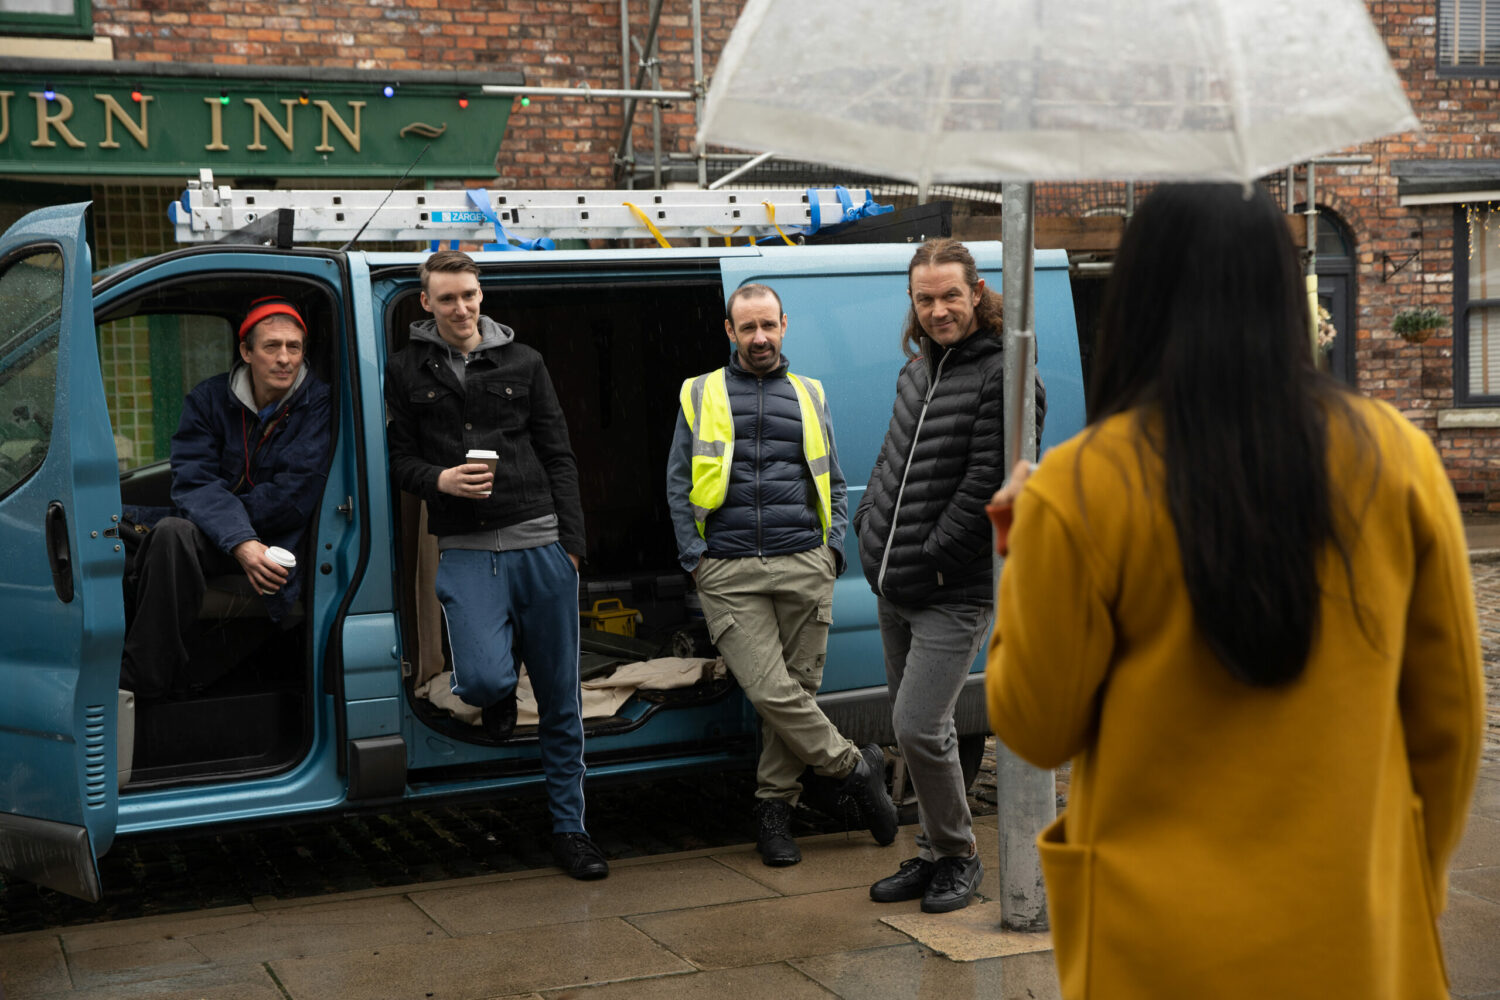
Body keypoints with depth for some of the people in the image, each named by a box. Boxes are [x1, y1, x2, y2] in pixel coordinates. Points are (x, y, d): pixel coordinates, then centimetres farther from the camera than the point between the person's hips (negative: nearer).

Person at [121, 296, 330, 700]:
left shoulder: (318, 405, -7)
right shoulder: (209, 399, 4)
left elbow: (294, 497, -14)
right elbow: (194, 481, -8)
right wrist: (239, 541, -27)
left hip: (275, 544, -4)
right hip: (211, 536, 4)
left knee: (173, 532, -31)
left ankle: (140, 682, -24)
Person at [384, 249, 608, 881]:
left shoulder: (522, 362, 11)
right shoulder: (407, 371, 9)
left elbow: (558, 455, 10)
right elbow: (400, 458, 10)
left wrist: (570, 540, 3)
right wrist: (440, 480, -12)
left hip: (540, 543, 1)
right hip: (466, 551, -1)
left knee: (560, 697, 4)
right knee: (482, 679, -21)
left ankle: (568, 827, 17)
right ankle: (499, 695, 19)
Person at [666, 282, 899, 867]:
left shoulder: (809, 395, 18)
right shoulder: (701, 395, 13)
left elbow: (832, 482, 22)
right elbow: (678, 484, 11)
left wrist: (833, 547, 7)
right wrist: (695, 556, -1)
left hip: (803, 566, 2)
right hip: (729, 572, -2)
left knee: (797, 690, 2)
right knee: (770, 692, -13)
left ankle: (774, 807, 15)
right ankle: (855, 767, 5)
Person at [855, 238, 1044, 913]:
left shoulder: (1003, 378, -13)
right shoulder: (917, 370, 14)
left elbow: (988, 486, -18)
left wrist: (929, 560, -17)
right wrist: (870, 527, 9)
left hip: (953, 592, -8)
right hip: (892, 590, 8)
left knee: (919, 727, -12)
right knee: (913, 727, 14)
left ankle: (958, 855, 8)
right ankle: (934, 853, 28)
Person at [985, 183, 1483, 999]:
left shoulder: (1080, 488, -14)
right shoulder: (1397, 458, -5)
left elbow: (1036, 730, -6)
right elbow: (1451, 707, 4)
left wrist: (1025, 555, 7)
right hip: (1356, 933, 2)